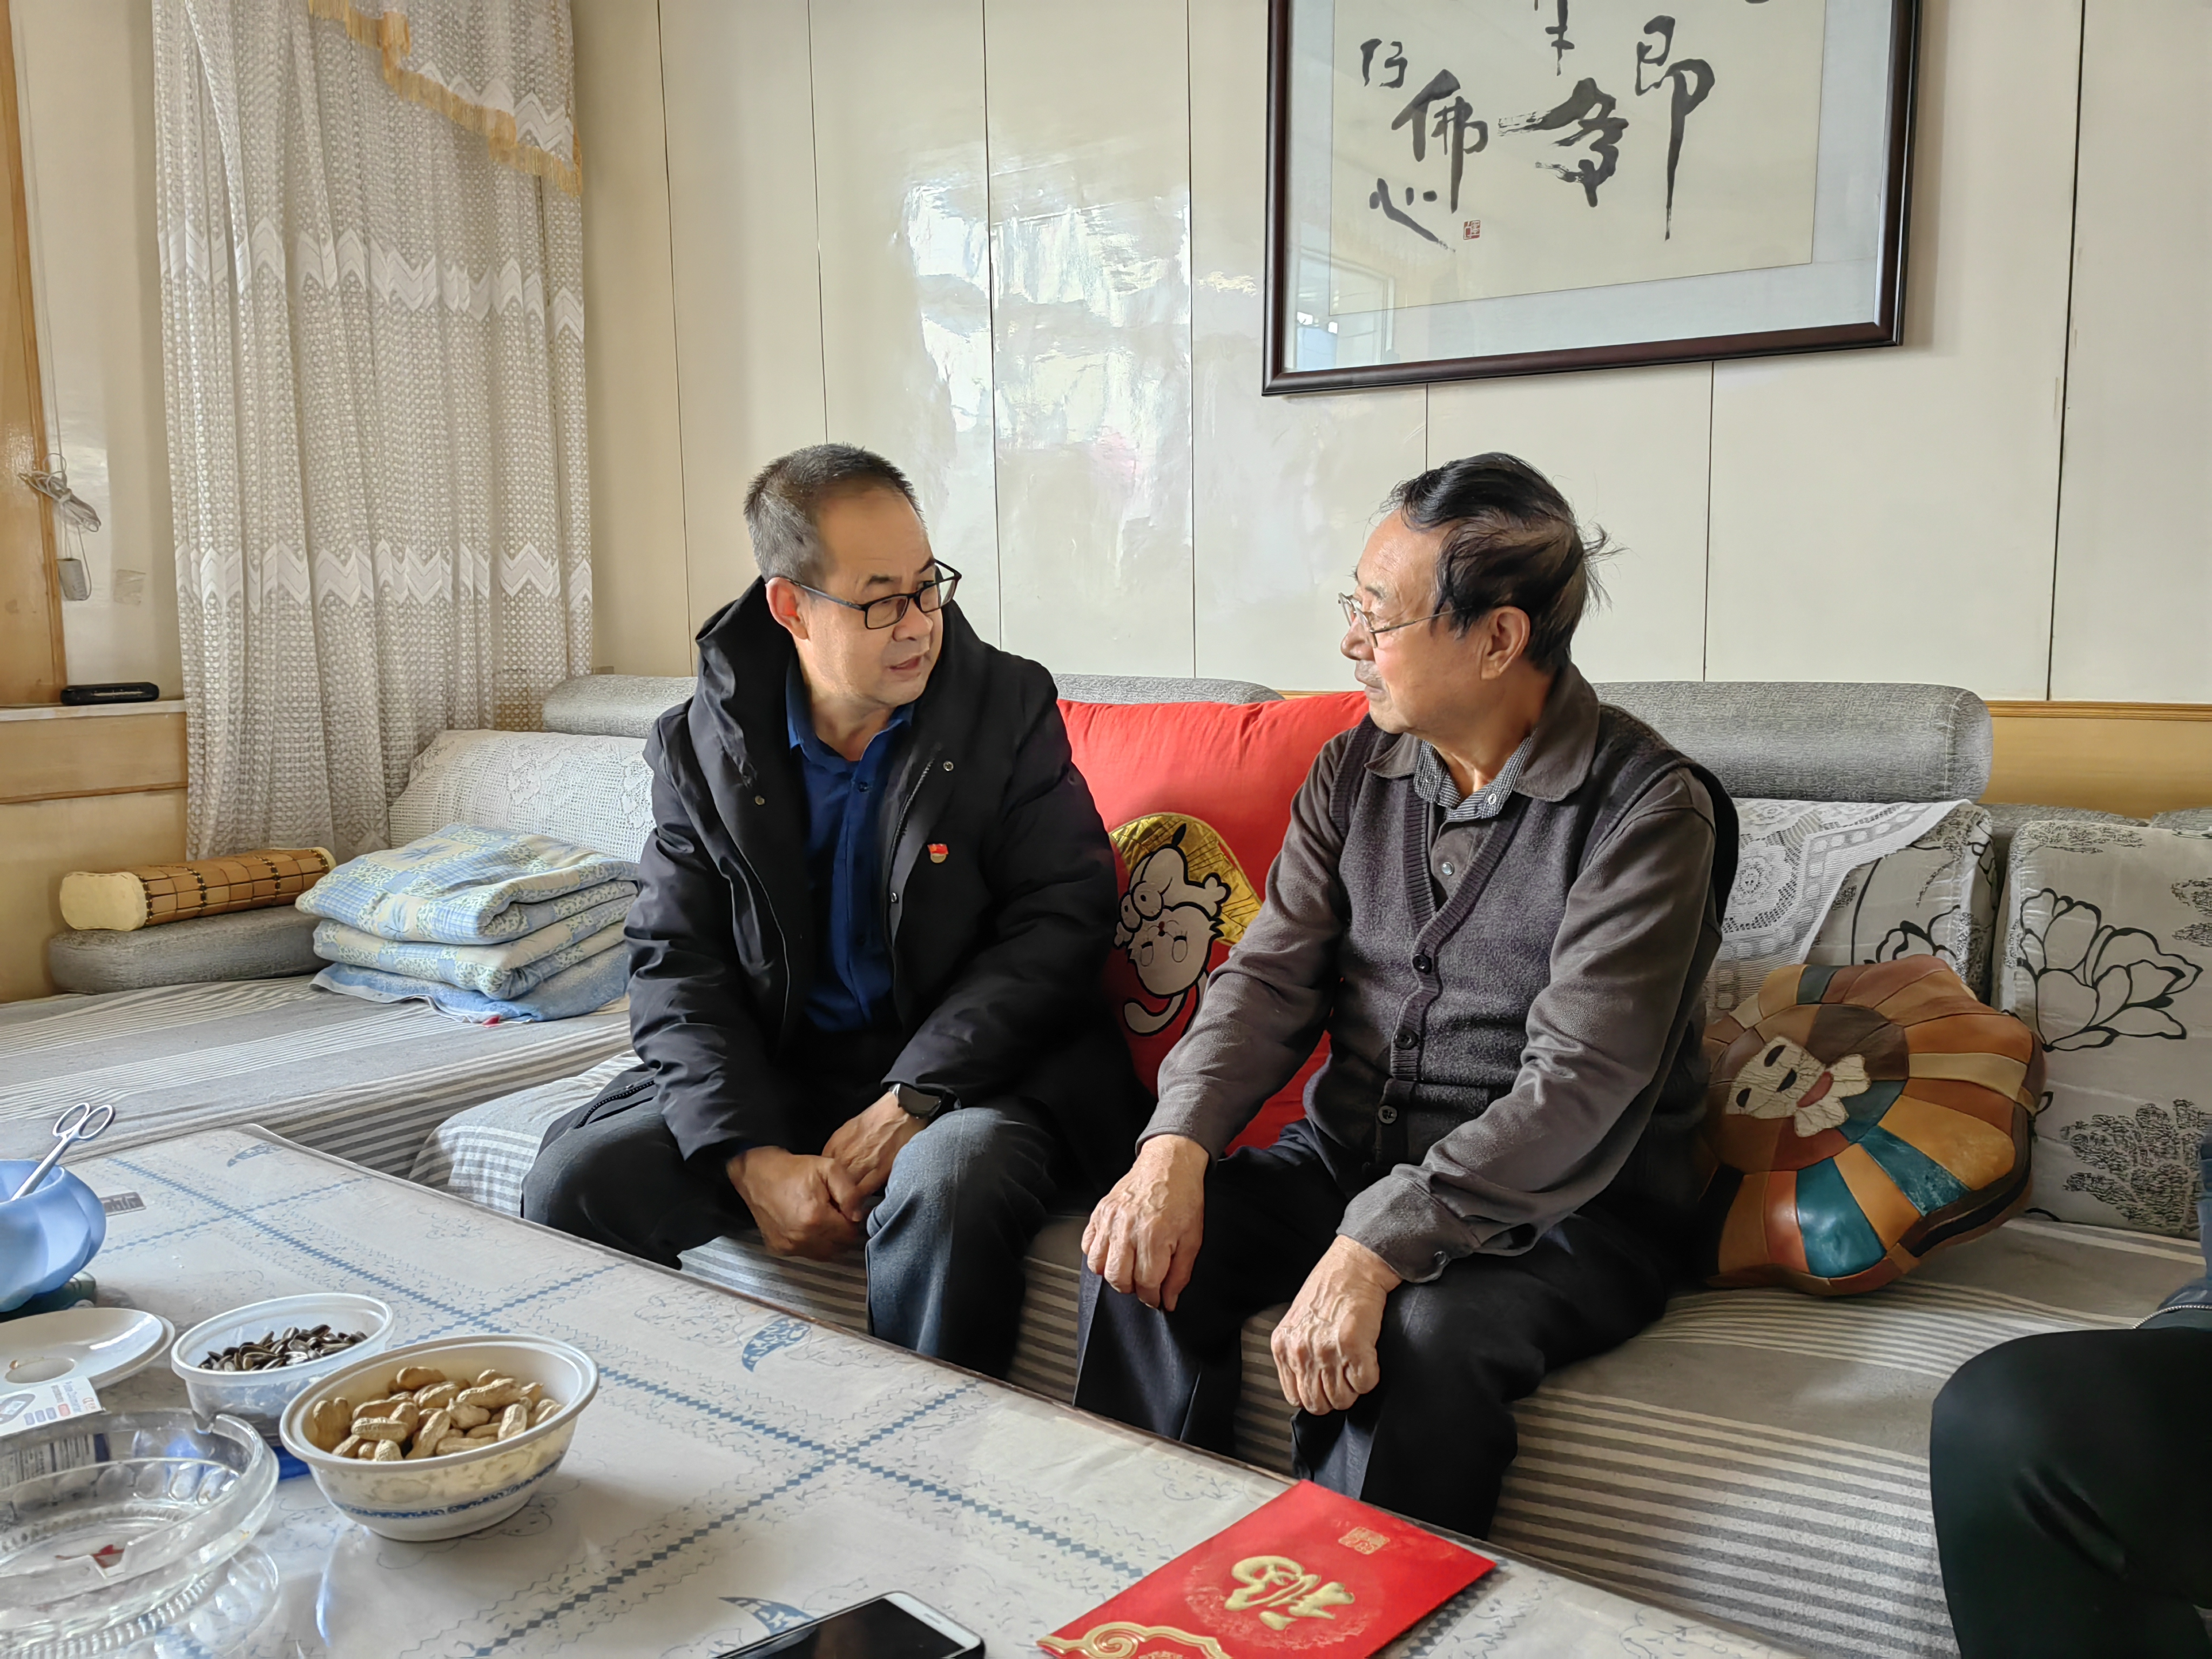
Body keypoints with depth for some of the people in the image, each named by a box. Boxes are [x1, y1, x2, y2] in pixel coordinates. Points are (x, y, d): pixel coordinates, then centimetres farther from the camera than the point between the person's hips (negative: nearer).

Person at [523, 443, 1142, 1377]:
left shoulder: (1009, 707, -3)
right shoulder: (702, 748, 2)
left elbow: (1062, 920, -9)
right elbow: (676, 964, -1)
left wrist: (912, 1099, -18)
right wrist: (750, 1154, -17)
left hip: (965, 1069, -3)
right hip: (771, 1071, 3)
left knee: (943, 1191, -35)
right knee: (570, 1183, -15)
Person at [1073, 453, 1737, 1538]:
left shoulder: (1649, 809, -14)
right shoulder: (1355, 771, 6)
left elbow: (1577, 1084, -22)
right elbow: (1270, 976, -1)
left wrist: (1375, 1246, -32)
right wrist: (1176, 1145, -20)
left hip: (1564, 1208, -5)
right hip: (1348, 1157, 5)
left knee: (1420, 1338, -34)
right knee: (1143, 1256, -18)